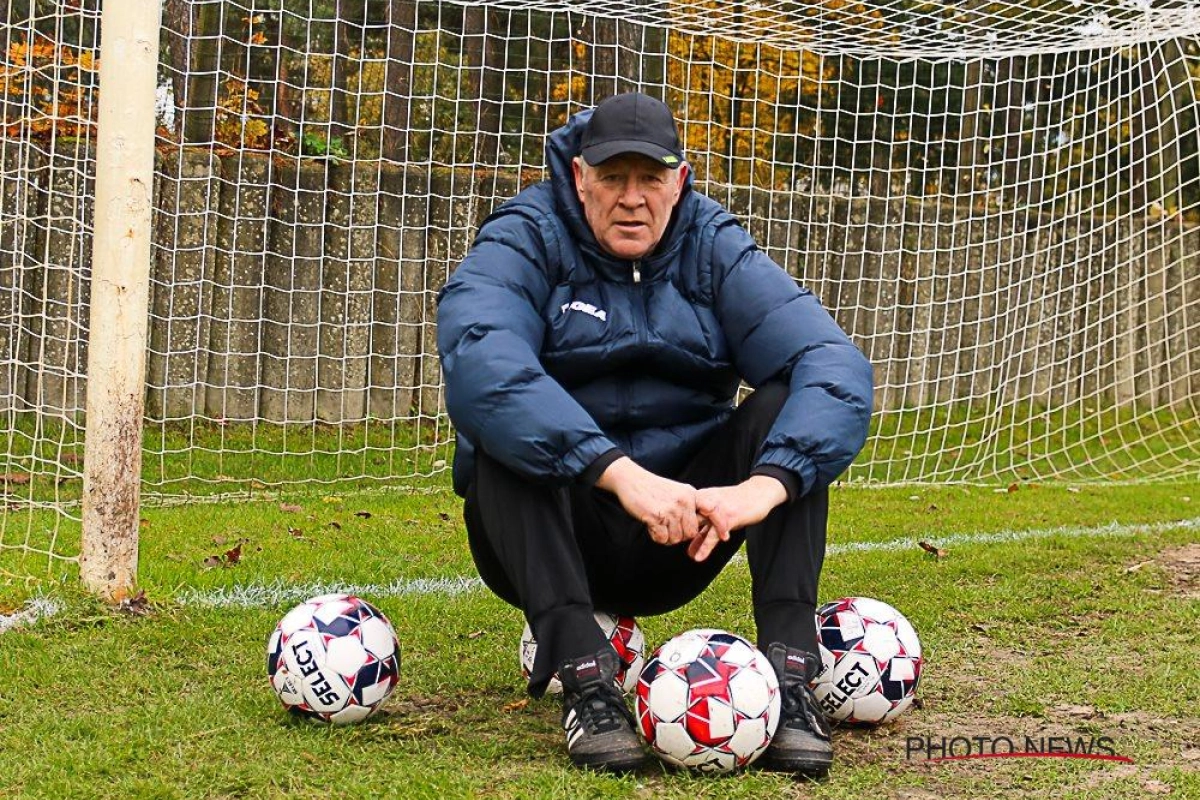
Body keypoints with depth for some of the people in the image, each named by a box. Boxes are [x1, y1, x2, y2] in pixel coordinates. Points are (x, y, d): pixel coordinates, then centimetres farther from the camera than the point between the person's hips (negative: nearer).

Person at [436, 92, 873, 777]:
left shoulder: (715, 250, 0)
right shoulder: (525, 241, -8)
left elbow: (836, 366, -16)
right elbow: (479, 363, -32)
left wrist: (766, 485, -36)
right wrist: (621, 472, -44)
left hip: (677, 543, 2)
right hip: (554, 537, -2)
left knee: (787, 405, -18)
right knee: (505, 424, -29)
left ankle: (791, 678, -27)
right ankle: (585, 675, -36)